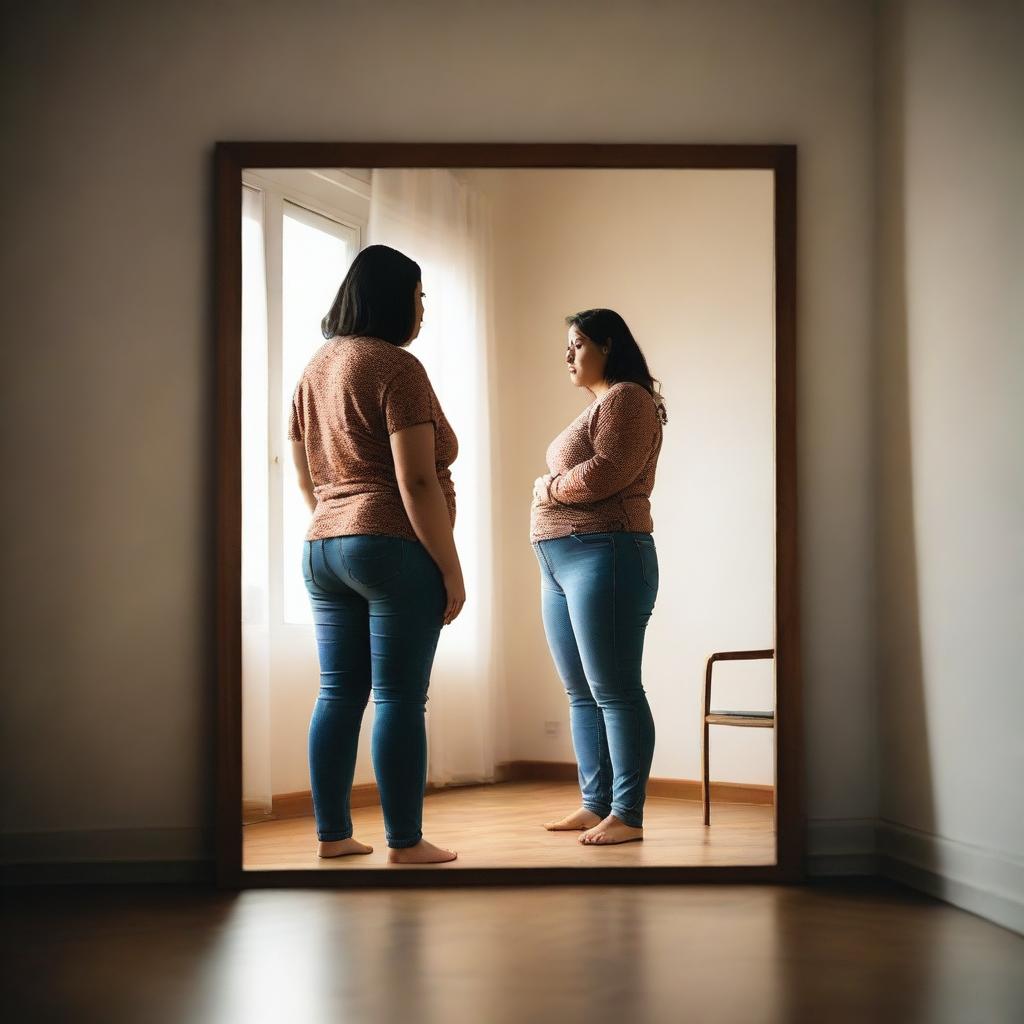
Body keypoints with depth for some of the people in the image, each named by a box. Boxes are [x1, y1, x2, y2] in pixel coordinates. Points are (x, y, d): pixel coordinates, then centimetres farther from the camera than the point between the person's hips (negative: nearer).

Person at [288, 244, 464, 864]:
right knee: (400, 698, -4)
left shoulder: (316, 368, 16)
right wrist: (451, 570, -12)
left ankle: (333, 833, 14)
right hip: (395, 550, -8)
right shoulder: (396, 366, -9)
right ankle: (406, 842, 0)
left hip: (323, 550, 8)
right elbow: (416, 481, -16)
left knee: (339, 693, 10)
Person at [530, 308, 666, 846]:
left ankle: (626, 815, -7)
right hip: (561, 563, 10)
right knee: (582, 694, 9)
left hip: (603, 557, -10)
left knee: (614, 690, -9)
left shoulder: (627, 398, -5)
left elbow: (605, 473, -18)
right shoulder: (596, 405, 25)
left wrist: (549, 488, -3)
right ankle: (594, 804, 14)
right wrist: (551, 489, 3)